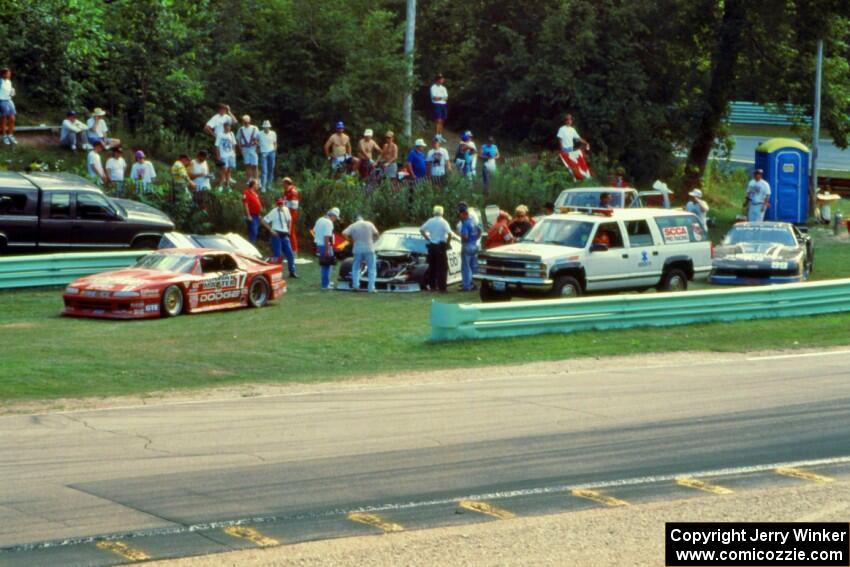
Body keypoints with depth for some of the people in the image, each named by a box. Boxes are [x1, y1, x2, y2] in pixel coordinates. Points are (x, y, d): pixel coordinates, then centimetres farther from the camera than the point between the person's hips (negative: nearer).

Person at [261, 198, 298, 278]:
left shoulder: (286, 210, 7)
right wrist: (270, 230, -14)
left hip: (285, 235, 6)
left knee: (290, 254, 5)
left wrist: (289, 229, 12)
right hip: (277, 235, -6)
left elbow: (289, 220, 26)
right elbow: (263, 221, -12)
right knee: (277, 255, -6)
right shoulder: (274, 212, -10)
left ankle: (292, 272, 16)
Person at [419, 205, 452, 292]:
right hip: (441, 246, -5)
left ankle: (432, 286, 16)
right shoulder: (443, 222, -10)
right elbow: (449, 233, -21)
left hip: (431, 246, 5)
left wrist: (428, 238, 11)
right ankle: (442, 287, -4)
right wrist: (447, 243, -7)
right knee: (442, 268, -1)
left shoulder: (430, 221, 3)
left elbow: (421, 229, 6)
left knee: (432, 267, 13)